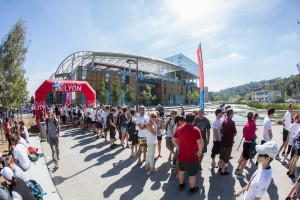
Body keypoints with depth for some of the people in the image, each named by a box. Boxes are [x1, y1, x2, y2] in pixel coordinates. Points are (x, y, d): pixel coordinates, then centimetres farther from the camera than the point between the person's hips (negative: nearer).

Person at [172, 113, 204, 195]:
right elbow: (201, 143, -31)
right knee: (192, 174, 15)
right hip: (192, 157, -6)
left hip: (181, 156, 6)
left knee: (181, 170, 25)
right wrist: (200, 151, -14)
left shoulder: (180, 128, -2)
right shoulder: (195, 129, -23)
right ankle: (192, 189, 33)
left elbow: (173, 139, 8)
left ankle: (181, 185, 44)